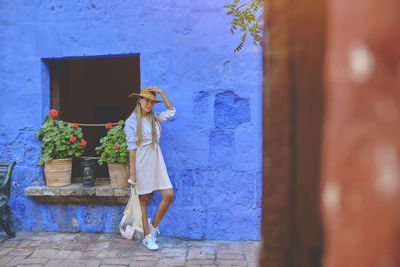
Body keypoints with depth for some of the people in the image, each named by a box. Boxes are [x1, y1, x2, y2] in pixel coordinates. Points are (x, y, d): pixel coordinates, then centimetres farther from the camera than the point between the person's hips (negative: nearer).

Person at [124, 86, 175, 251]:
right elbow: (132, 148, -8)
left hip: (156, 160, 5)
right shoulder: (131, 122, -5)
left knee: (169, 195, -2)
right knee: (143, 200, 4)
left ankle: (153, 227, 17)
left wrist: (161, 92, 5)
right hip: (141, 162, -5)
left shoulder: (154, 118, 10)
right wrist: (132, 172, -11)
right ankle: (147, 236, 16)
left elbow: (171, 111, 15)